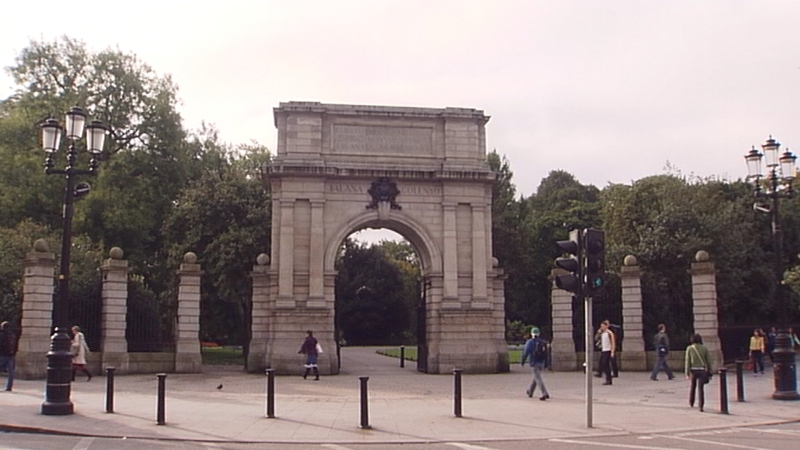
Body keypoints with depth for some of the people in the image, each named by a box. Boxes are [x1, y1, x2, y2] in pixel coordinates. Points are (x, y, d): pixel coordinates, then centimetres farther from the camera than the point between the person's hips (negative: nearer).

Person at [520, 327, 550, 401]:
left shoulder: (530, 342, -9)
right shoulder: (543, 342, 7)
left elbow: (525, 352, -12)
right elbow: (546, 354, 8)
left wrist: (522, 362, 0)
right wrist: (545, 365, 13)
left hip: (534, 363, -6)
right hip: (541, 363, 6)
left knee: (538, 379, -9)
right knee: (535, 377, 22)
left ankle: (545, 394, -22)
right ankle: (530, 392, 38)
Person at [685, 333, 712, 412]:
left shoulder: (689, 348, -2)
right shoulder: (704, 348, 1)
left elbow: (687, 361, -5)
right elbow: (709, 361, 1)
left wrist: (687, 373, -3)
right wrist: (709, 372, 10)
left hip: (693, 370, 1)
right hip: (702, 370, -1)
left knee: (692, 386, 21)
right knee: (701, 388, -1)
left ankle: (691, 403, 34)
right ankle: (701, 406, -11)